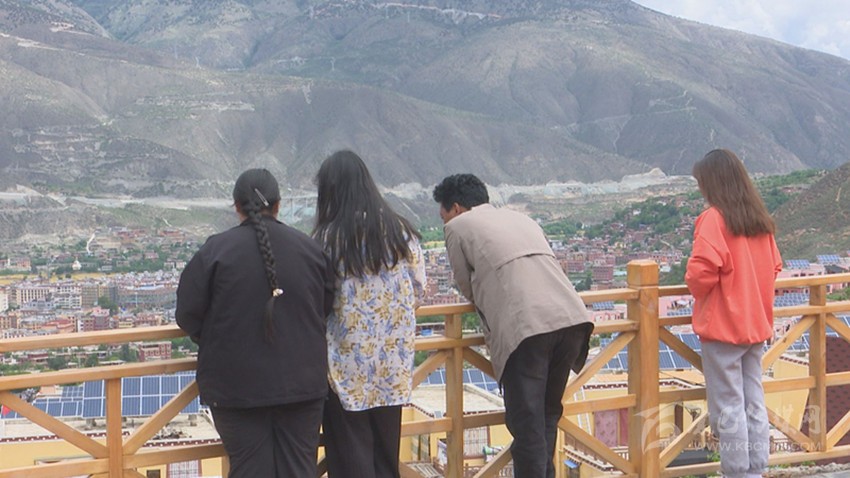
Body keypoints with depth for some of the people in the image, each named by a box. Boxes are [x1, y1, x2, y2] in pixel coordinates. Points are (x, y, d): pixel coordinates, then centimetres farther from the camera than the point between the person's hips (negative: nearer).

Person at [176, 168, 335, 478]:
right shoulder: (311, 248, 0)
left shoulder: (216, 250, -10)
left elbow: (187, 315, -6)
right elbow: (327, 309, 10)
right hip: (302, 383, 2)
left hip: (237, 385, -2)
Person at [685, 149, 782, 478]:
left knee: (727, 406, 0)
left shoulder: (713, 218, -14)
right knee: (754, 402, 12)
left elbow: (702, 272, -24)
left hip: (722, 326, -7)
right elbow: (774, 266, 13)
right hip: (756, 325, 7)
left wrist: (695, 287, -3)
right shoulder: (761, 219, 7)